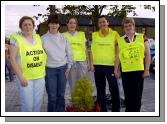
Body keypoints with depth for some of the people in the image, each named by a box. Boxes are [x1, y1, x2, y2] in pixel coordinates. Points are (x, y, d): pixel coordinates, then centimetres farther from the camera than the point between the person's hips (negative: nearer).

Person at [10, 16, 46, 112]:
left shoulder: (38, 37, 8)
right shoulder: (16, 39, -7)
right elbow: (12, 59, -11)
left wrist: (44, 70, 10)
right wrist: (20, 77, -16)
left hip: (40, 76, 5)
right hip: (25, 77, -5)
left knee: (38, 102, 14)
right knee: (27, 104, 0)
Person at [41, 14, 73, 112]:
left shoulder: (63, 37, 5)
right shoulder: (43, 38, -3)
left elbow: (69, 53, 8)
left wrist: (69, 66, 3)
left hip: (63, 68, 2)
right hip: (50, 69, -2)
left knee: (61, 94, 11)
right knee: (52, 96, 2)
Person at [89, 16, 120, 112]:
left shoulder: (114, 34, 0)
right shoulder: (94, 35, 7)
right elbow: (92, 50, 8)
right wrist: (91, 64, 1)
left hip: (111, 65, -2)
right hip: (97, 65, 3)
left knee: (114, 88, 0)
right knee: (100, 89, 11)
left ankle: (116, 109, 15)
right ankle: (102, 109, 24)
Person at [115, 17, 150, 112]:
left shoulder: (142, 37, 5)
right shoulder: (120, 40, 10)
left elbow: (147, 54, 3)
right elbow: (118, 56, 11)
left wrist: (147, 70, -3)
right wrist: (116, 70, 5)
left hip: (139, 70, -1)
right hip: (125, 71, 1)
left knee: (137, 94, 4)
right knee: (128, 95, 6)